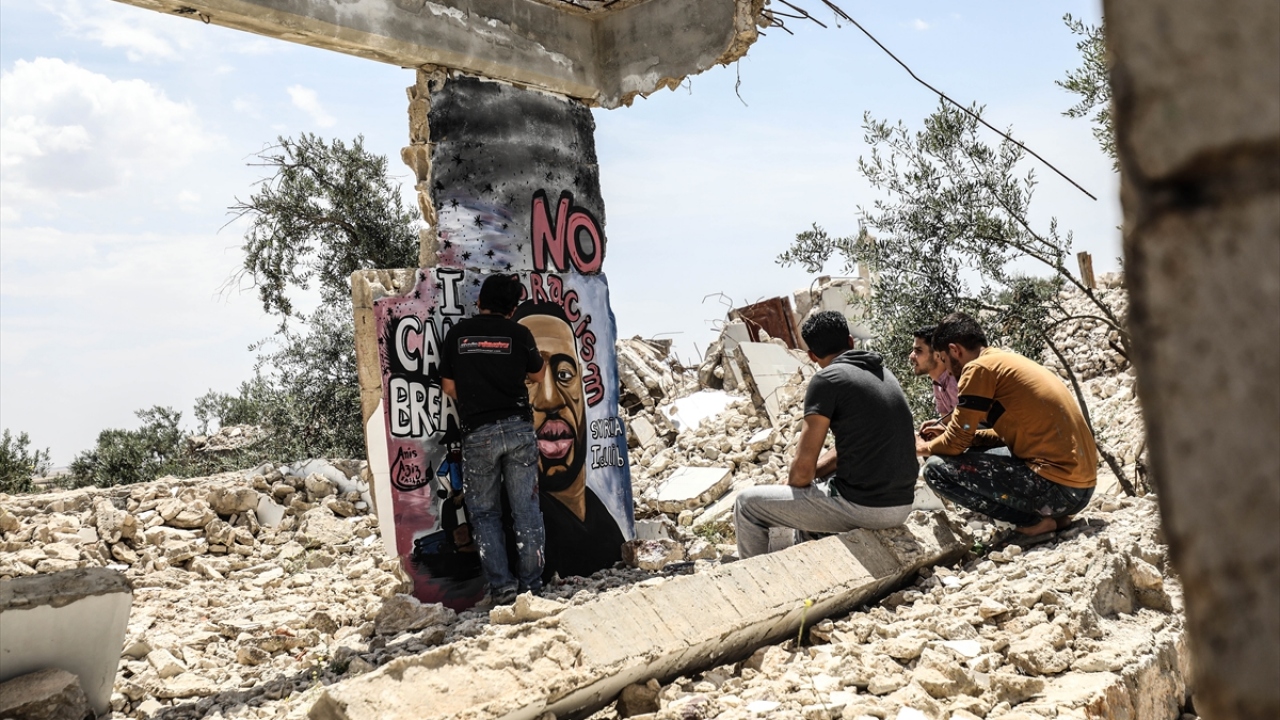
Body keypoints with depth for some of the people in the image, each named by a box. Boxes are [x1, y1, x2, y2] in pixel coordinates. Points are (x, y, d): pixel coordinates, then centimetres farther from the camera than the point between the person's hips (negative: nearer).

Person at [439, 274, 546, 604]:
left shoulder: (457, 334, 2)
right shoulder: (519, 333, -1)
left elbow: (449, 386, 6)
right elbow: (537, 374, 14)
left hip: (478, 434, 0)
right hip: (519, 427, 1)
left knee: (484, 512, 11)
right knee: (526, 509, 8)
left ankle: (501, 586, 4)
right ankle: (532, 585, 11)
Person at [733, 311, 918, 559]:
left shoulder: (826, 380, -11)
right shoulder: (883, 373, 14)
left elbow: (804, 466, -12)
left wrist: (793, 484, 10)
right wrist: (794, 481, 18)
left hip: (863, 507, -8)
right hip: (901, 504, 8)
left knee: (748, 504, 6)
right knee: (813, 486, 34)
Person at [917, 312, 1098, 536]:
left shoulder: (979, 367, -8)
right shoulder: (1012, 361, 18)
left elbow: (956, 444, -7)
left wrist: (925, 447, 14)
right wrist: (954, 434, 28)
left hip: (1057, 486, -9)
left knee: (937, 469, -7)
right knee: (979, 459, 29)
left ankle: (1034, 520, -5)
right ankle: (1052, 513, 13)